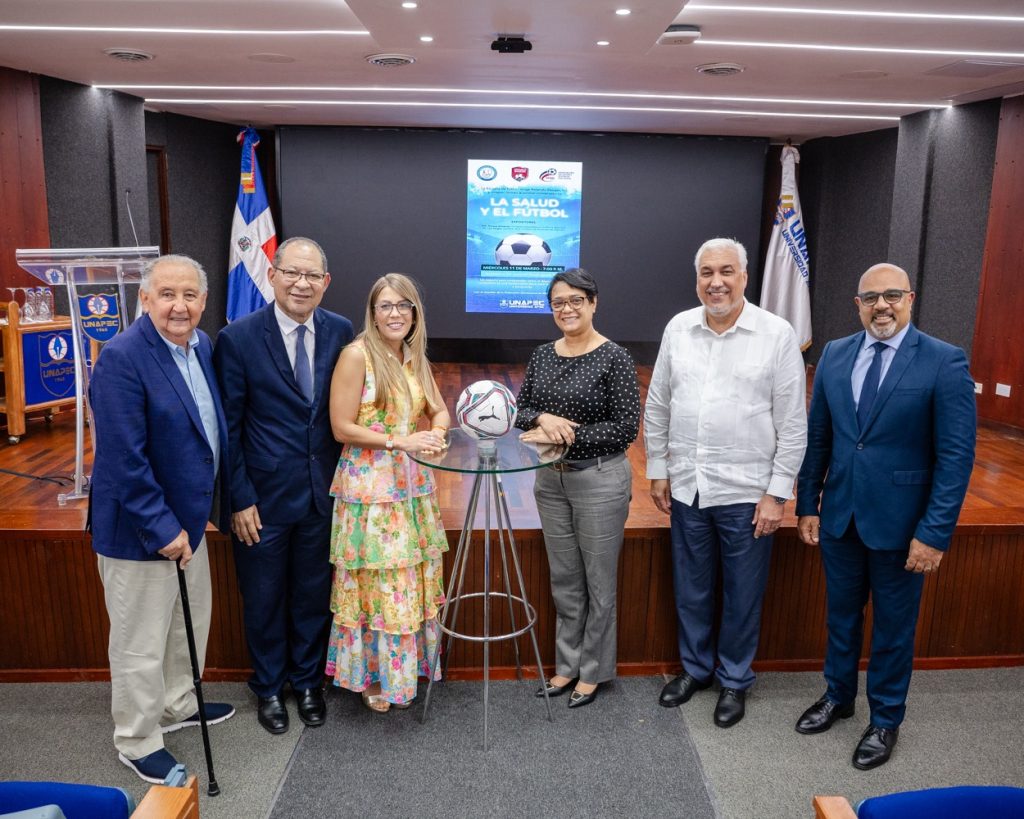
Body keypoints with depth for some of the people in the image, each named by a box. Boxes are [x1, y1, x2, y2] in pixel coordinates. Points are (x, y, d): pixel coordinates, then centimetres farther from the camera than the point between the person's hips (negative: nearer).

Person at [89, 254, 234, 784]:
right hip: (139, 528, -8)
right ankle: (137, 741, 31)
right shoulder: (122, 358, -23)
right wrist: (163, 528, -22)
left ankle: (178, 706, 47)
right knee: (141, 644, 10)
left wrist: (215, 504, 10)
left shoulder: (201, 345, 1)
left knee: (191, 621, 24)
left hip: (188, 517, 8)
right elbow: (124, 460, -26)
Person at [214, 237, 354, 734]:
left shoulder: (340, 332, -2)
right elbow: (228, 427, -9)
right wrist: (239, 499, -10)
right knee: (263, 599, 15)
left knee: (314, 594, 18)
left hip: (323, 492, 3)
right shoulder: (238, 338, -12)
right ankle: (268, 687, 38)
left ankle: (307, 680, 41)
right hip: (263, 496, -2)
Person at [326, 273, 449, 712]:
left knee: (411, 581, 13)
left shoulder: (415, 357, 9)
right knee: (376, 584, 4)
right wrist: (400, 441, -19)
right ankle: (371, 675, 23)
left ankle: (404, 666, 31)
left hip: (413, 487, 6)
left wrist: (435, 434, -9)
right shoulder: (356, 354, -11)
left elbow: (440, 412, 13)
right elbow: (341, 428, -13)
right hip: (369, 488, -6)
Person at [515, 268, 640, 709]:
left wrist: (566, 436, -21)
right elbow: (521, 411, 6)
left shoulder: (614, 358, -13)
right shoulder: (542, 355, 5)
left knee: (598, 581, 9)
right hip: (550, 479, 6)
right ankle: (567, 663, 34)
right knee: (563, 580, 17)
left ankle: (593, 670, 28)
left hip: (600, 480, -5)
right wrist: (543, 419, -16)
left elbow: (626, 427, -16)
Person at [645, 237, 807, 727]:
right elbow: (657, 407, 8)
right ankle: (694, 668, 37)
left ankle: (734, 681, 32)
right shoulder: (678, 329, 2)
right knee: (690, 589, 17)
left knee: (742, 595, 11)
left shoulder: (776, 334, -8)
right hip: (687, 487, 3)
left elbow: (792, 423, -7)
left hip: (746, 492, -3)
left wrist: (777, 493, -9)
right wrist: (658, 471, 8)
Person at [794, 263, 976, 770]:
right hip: (839, 516, 4)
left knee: (893, 626, 13)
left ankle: (885, 720, 34)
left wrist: (935, 533, -15)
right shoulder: (835, 355, 1)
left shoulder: (945, 363, -12)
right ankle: (838, 696, 42)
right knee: (841, 614, 20)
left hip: (899, 522, -4)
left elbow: (956, 456, -13)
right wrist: (807, 505, 6)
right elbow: (817, 437, 6)